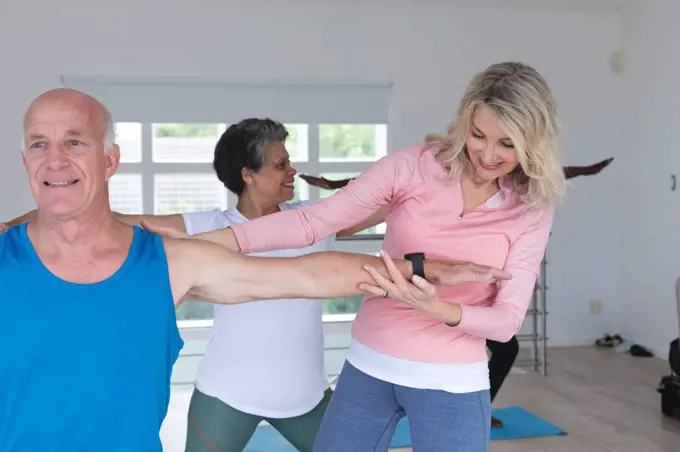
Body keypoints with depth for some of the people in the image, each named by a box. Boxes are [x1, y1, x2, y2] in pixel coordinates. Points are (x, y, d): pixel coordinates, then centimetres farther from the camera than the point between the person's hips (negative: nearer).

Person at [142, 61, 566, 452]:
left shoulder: (531, 209, -7)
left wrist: (436, 308, -31)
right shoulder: (413, 165, -9)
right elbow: (312, 220, -14)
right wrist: (208, 241, -23)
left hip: (451, 385, 0)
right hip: (370, 367, 1)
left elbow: (508, 319, -11)